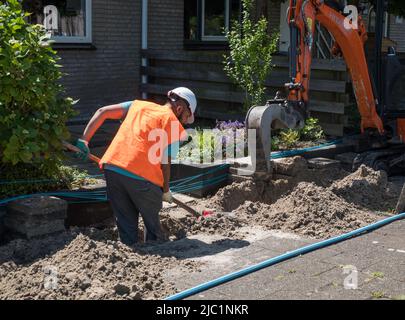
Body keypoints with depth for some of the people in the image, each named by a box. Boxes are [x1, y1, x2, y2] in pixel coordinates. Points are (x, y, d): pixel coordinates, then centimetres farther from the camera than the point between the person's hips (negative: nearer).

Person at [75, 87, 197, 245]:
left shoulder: (138, 105, 22)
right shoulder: (173, 123, 7)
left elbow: (102, 112, 15)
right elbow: (165, 162, 2)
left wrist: (84, 140, 11)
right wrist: (166, 191, 15)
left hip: (111, 167, 5)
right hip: (141, 174, -5)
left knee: (125, 223, 15)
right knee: (152, 222, 15)